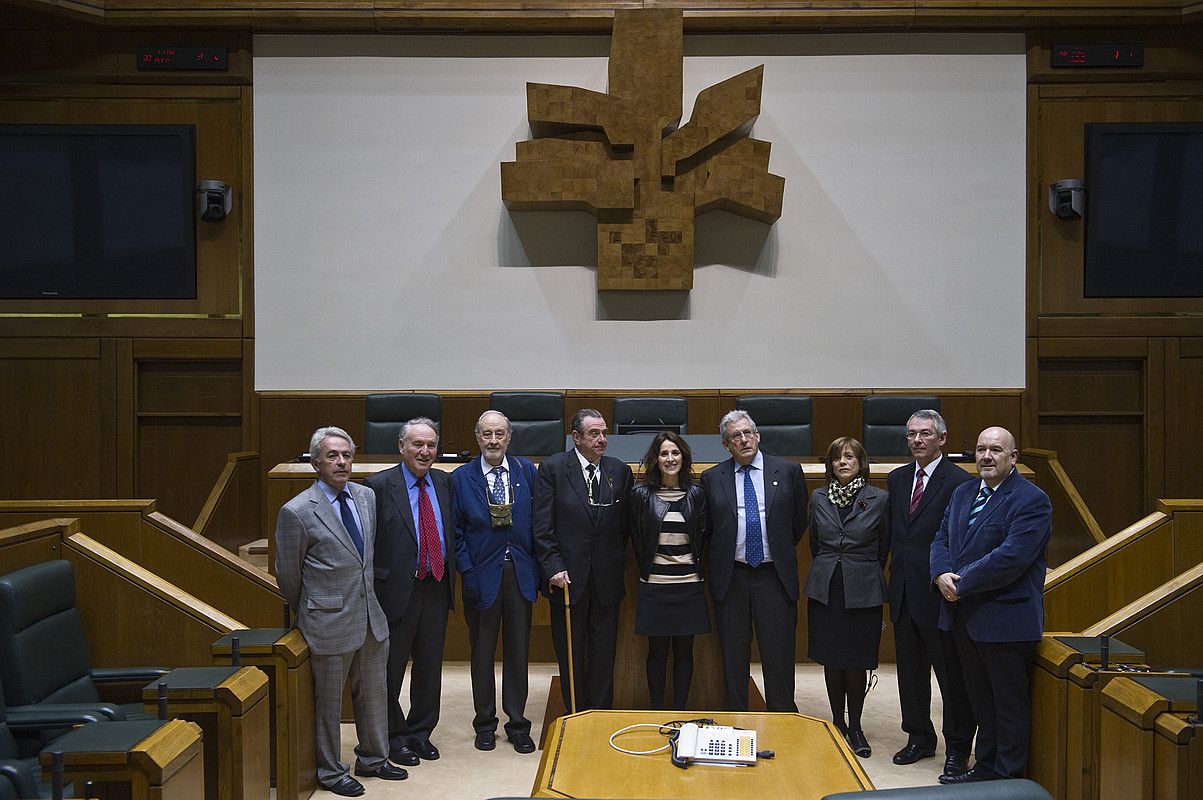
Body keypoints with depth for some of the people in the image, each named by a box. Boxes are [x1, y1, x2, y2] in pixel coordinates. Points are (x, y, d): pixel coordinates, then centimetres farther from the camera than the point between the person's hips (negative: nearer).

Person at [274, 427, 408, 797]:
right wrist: (306, 611, 8)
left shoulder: (367, 497, 4)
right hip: (330, 623, -6)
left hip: (372, 618, 6)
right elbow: (287, 573, -4)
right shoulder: (297, 512, -15)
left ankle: (372, 759, 35)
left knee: (373, 694, 18)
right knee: (329, 700, 8)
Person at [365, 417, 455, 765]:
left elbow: (452, 530, 12)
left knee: (430, 666, 15)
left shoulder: (444, 482, 8)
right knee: (391, 668, 8)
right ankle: (393, 736, 24)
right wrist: (377, 582, -13)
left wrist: (450, 569, 2)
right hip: (397, 589, -5)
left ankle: (421, 732, 31)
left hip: (436, 588, 5)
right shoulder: (379, 486, -9)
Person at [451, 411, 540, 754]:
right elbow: (456, 530, 0)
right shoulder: (461, 478, -2)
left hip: (520, 574, 1)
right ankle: (485, 723, 23)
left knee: (518, 651, 9)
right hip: (482, 575, -1)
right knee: (482, 652, 9)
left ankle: (517, 723, 20)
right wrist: (467, 572, -8)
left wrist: (536, 566, -1)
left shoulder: (526, 470, 2)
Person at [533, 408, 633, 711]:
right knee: (570, 655, 9)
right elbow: (542, 526, -7)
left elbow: (625, 525, 10)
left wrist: (616, 565, 7)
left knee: (603, 656, 8)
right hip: (568, 578, -2)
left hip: (607, 580, 2)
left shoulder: (619, 471, 3)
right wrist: (554, 568, -13)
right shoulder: (553, 468, -5)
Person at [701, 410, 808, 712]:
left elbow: (799, 521, 12)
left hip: (774, 575, -1)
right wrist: (721, 559, 8)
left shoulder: (788, 471, 2)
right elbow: (706, 527, 13)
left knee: (779, 655, 1)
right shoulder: (712, 478, 4)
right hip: (730, 577, 1)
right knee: (734, 656, 7)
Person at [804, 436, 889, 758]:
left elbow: (884, 548, 7)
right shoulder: (819, 498, 5)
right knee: (831, 660, 8)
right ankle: (837, 723, 22)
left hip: (862, 591, -2)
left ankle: (855, 726, 17)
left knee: (856, 663, 2)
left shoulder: (879, 499, -2)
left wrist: (864, 573, 10)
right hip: (825, 589, 2)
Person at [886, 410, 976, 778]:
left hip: (939, 594, -7)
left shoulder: (960, 482, -11)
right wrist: (895, 577, 8)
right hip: (903, 592, 7)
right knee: (910, 670, 16)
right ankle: (919, 737, 31)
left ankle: (957, 748, 16)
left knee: (951, 673, 4)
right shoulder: (897, 479, 11)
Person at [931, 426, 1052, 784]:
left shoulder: (1031, 500, -14)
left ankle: (1008, 778, 14)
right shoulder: (963, 492, 12)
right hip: (964, 615, 8)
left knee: (1010, 704, 4)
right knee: (981, 701, 19)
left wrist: (961, 583, -19)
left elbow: (1012, 557, -24)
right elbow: (941, 539, 11)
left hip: (1004, 619, -8)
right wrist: (941, 574, -10)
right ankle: (985, 768, 31)